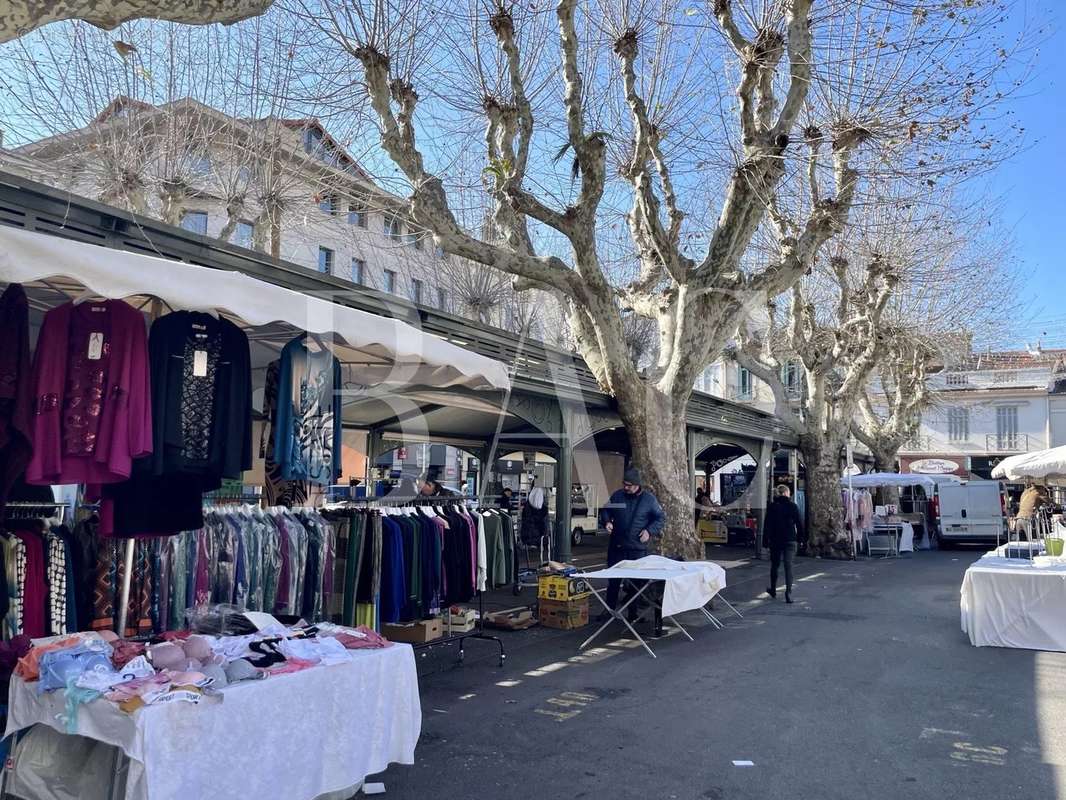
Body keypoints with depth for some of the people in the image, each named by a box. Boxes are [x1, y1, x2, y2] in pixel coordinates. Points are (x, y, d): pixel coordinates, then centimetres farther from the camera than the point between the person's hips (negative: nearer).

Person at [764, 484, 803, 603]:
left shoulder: (772, 507, -2)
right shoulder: (793, 506, -2)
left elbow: (767, 525, -4)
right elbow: (800, 524, -2)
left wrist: (765, 539, 1)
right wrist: (799, 537, 8)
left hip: (775, 540, 1)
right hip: (790, 540, -1)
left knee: (775, 565, 16)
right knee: (788, 566, -2)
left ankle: (773, 590, 29)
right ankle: (788, 592, -15)